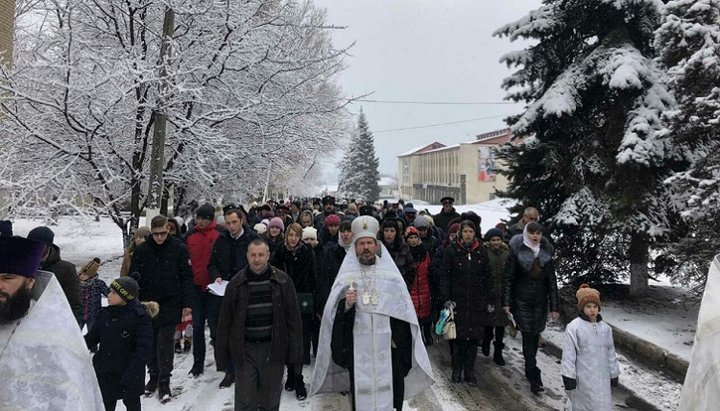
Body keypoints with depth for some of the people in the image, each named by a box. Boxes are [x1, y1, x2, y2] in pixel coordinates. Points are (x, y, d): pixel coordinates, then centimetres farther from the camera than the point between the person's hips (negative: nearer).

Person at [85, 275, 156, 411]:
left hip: (130, 375, -5)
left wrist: (130, 375, -29)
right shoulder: (106, 314, -2)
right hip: (105, 373, 5)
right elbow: (92, 336, 9)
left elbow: (143, 349, -23)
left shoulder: (140, 318, -21)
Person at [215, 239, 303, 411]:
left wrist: (295, 353, -4)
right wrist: (221, 357, 3)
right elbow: (225, 323, 4)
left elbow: (293, 319, -1)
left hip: (273, 349, 0)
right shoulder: (236, 284, -1)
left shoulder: (282, 281, -3)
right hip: (244, 350, 0)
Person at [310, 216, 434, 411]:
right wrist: (346, 304, -18)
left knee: (388, 390, 4)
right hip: (358, 344, 0)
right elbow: (335, 312, 2)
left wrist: (397, 338, -3)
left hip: (387, 343, 0)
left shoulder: (391, 274, 2)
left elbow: (402, 308, 3)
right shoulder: (347, 275, 1)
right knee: (360, 389, 5)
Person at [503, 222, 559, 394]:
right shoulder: (516, 253, -4)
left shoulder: (546, 255, 6)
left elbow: (552, 282, 7)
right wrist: (506, 302, -8)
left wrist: (554, 306, 3)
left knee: (535, 335, 10)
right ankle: (534, 377, -3)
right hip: (522, 301, -3)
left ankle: (529, 369, 30)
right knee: (528, 335, -7)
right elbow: (507, 278, -4)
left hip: (540, 302, 3)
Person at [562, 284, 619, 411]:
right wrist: (569, 377, -13)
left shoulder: (605, 328, 4)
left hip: (602, 376, 5)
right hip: (583, 377, -5)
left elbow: (610, 353, 13)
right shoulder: (574, 327, -14)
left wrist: (614, 374, 16)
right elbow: (568, 354, -13)